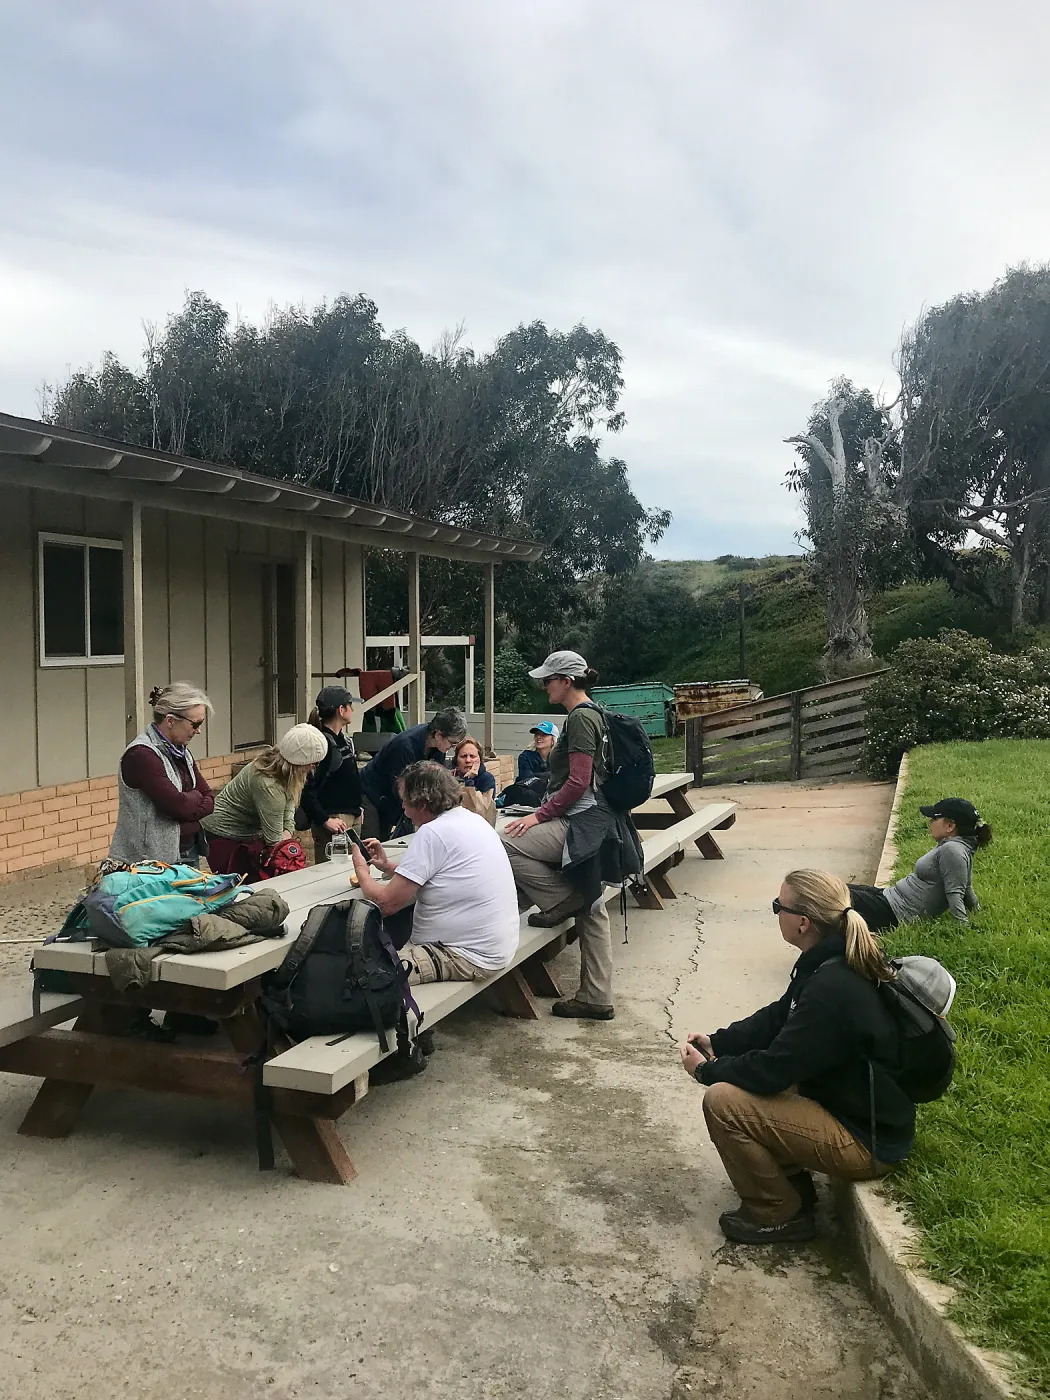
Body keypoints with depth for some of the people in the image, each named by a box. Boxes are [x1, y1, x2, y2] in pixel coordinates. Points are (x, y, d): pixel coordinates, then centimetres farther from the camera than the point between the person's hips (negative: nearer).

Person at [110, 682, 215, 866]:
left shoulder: (181, 751, 10)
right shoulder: (141, 754, -18)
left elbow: (208, 799, 7)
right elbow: (177, 805, -23)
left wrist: (187, 801, -12)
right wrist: (195, 797, -3)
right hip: (154, 859, -8)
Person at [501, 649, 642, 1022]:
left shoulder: (581, 717, -12)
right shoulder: (591, 713, 18)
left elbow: (578, 781, -19)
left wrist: (540, 815, -14)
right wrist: (546, 811, 18)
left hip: (583, 823, -10)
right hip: (592, 823, 10)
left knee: (506, 845, -15)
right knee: (591, 913, 10)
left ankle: (561, 903, -4)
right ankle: (596, 998, 15)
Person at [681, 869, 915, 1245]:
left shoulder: (832, 989, -31)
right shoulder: (832, 962, -1)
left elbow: (775, 1068, -25)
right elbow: (778, 1017, 11)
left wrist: (707, 1070, -9)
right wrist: (717, 1042, 1)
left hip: (868, 1143, -10)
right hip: (854, 1107, 10)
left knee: (722, 1101, -17)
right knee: (736, 1078, 14)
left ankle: (776, 1215, 4)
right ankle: (794, 1188, 21)